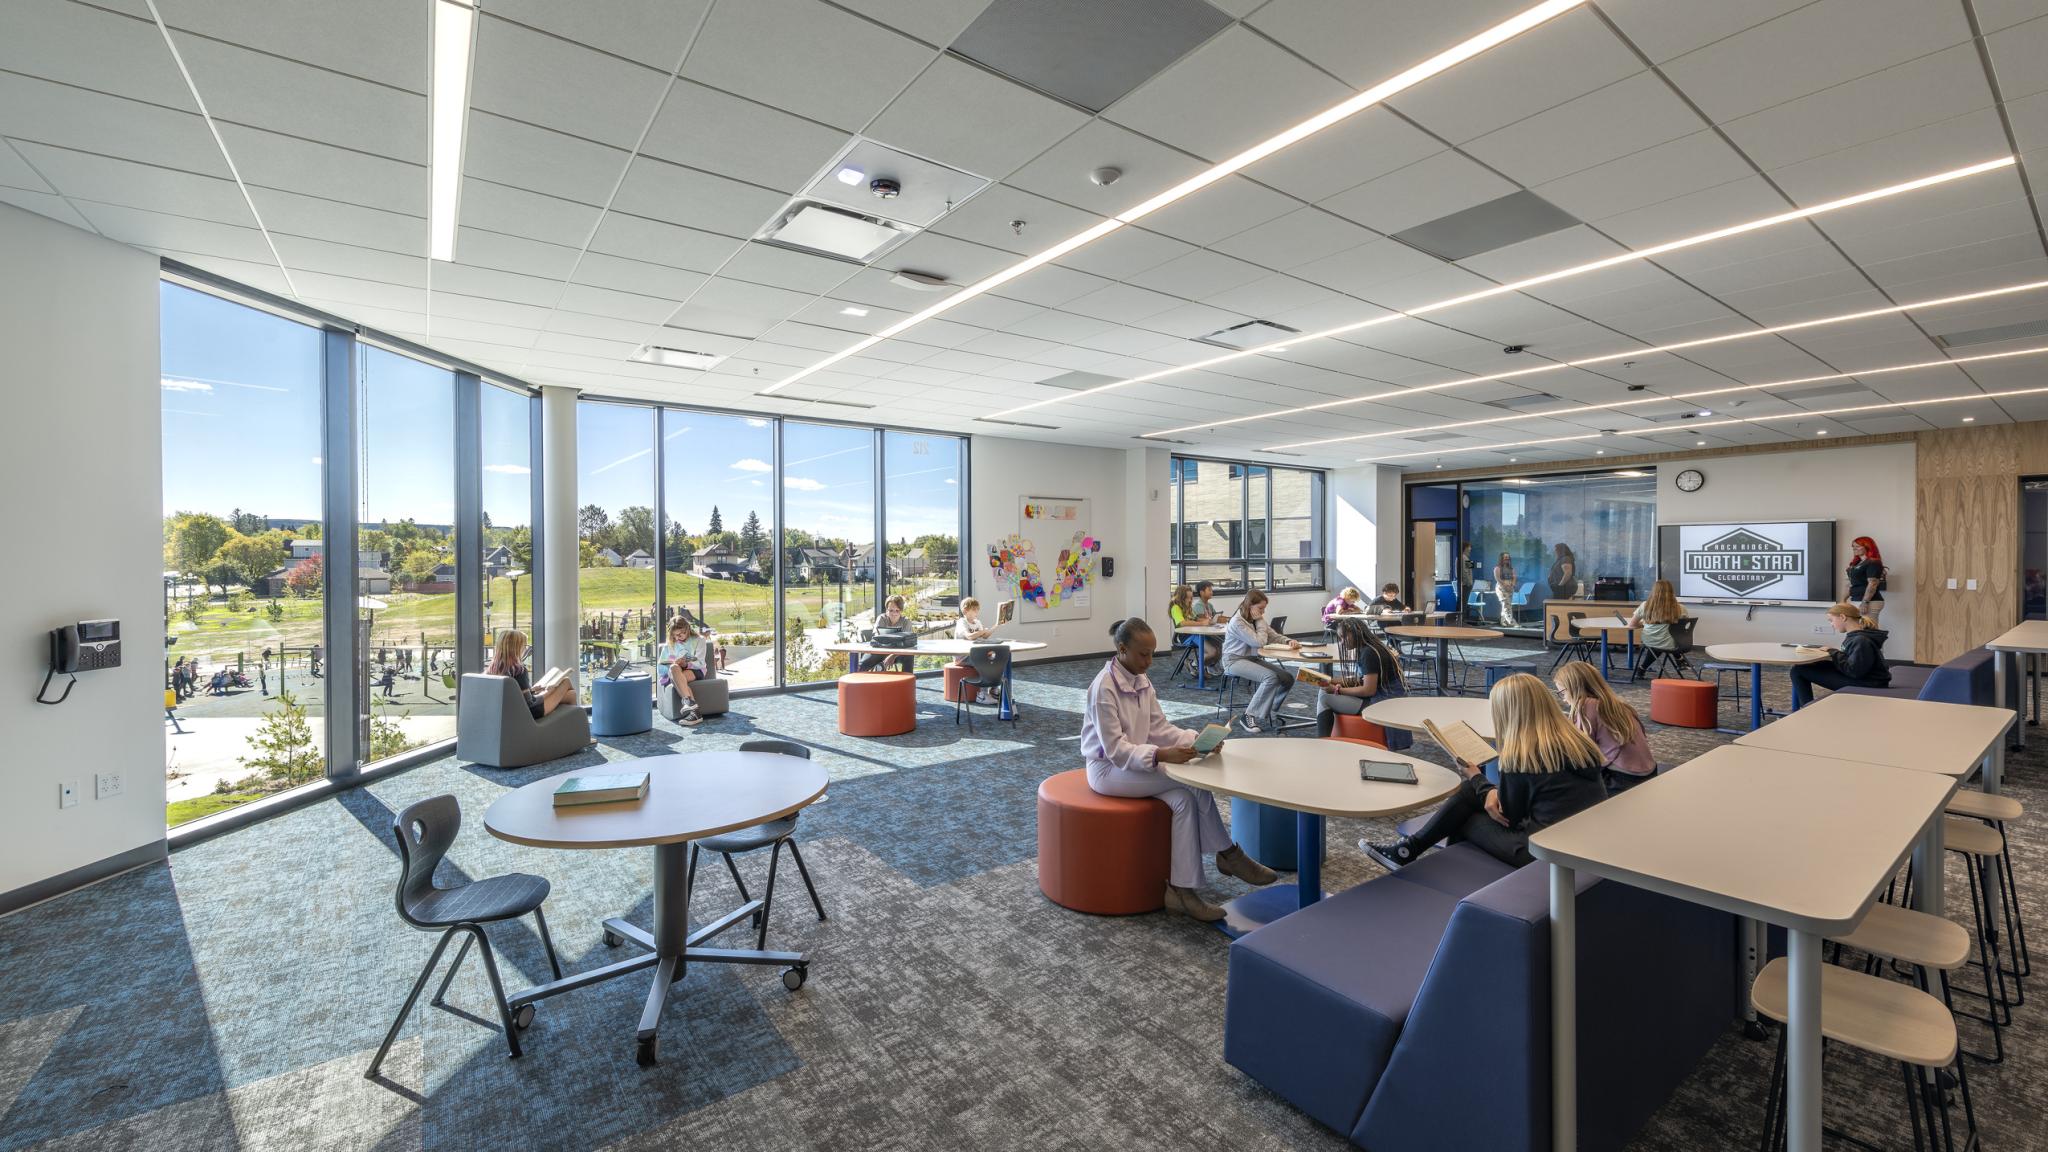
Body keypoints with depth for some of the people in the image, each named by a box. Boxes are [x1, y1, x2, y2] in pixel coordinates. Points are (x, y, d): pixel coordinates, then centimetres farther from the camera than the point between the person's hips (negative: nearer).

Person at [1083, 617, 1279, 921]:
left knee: (1184, 798, -17)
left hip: (1134, 761, 8)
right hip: (1109, 769, -8)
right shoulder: (1104, 688, -21)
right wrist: (1160, 755, -35)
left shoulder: (1141, 680, 4)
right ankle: (1228, 854, -3)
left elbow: (1159, 728, 5)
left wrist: (1197, 739, -12)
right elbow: (1115, 749, -23)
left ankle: (1183, 891, -11)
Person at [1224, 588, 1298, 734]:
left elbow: (1274, 637, 8)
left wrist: (1288, 641, -12)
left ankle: (1269, 712, 8)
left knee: (1288, 677, -7)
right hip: (1235, 660, -8)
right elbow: (1260, 642, -23)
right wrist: (1260, 621, -12)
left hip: (1253, 659, 8)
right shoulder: (1237, 622, -19)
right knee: (1271, 677, -30)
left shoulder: (1256, 620, 7)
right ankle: (1249, 716, -20)